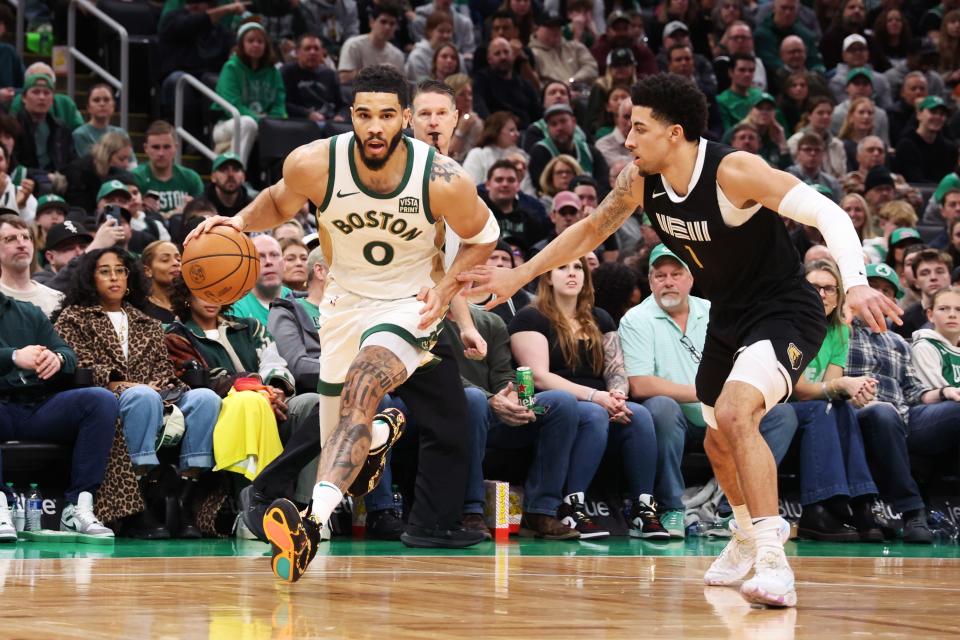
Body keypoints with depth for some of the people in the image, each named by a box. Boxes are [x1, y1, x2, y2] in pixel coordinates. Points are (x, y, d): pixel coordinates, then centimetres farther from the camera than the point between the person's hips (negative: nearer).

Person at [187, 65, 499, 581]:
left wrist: (446, 288, -16)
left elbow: (481, 235, -1)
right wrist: (241, 221, -16)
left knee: (360, 390, -34)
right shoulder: (313, 164, -19)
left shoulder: (443, 180, -23)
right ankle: (383, 432, 51)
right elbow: (279, 203, 5)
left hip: (408, 305, -4)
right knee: (337, 444, 12)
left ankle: (313, 522, -48)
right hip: (345, 302, 4)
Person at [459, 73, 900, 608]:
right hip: (730, 316, 9)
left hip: (785, 311, -9)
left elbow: (827, 213, -32)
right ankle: (749, 538, 51)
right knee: (719, 440, 22)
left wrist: (855, 283, -46)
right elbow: (591, 230, 12)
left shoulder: (733, 171, -28)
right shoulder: (641, 181, -6)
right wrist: (520, 275, 11)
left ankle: (773, 563, -28)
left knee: (734, 414, -30)